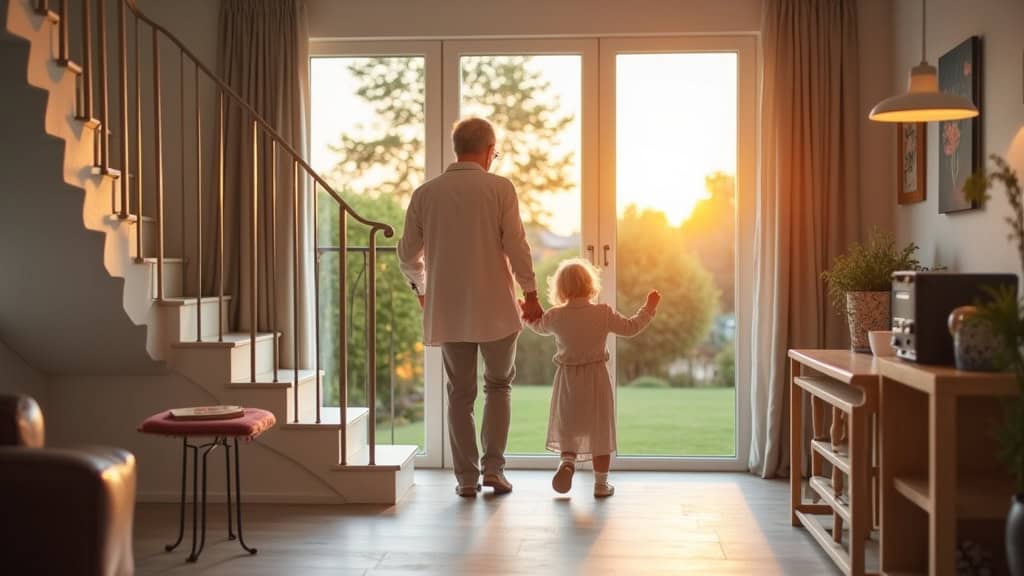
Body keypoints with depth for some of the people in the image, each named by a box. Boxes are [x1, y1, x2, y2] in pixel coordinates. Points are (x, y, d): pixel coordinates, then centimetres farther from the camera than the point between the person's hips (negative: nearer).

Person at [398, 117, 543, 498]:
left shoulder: (425, 193, 2)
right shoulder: (500, 188, -6)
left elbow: (408, 254, 6)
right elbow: (516, 246, -10)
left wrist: (421, 287, 23)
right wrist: (530, 293, 1)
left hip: (448, 310, 2)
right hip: (496, 308, -2)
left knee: (461, 394, 12)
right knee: (499, 385, 16)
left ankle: (467, 477, 13)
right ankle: (493, 467, 9)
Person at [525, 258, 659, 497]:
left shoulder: (555, 316, -6)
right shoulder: (603, 313, -10)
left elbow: (539, 326, 15)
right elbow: (630, 327, 1)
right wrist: (649, 308, 14)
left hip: (567, 381, 1)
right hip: (596, 379, -1)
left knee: (567, 426, 18)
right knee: (600, 432, 9)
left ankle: (567, 460, -9)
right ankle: (601, 483, 13)